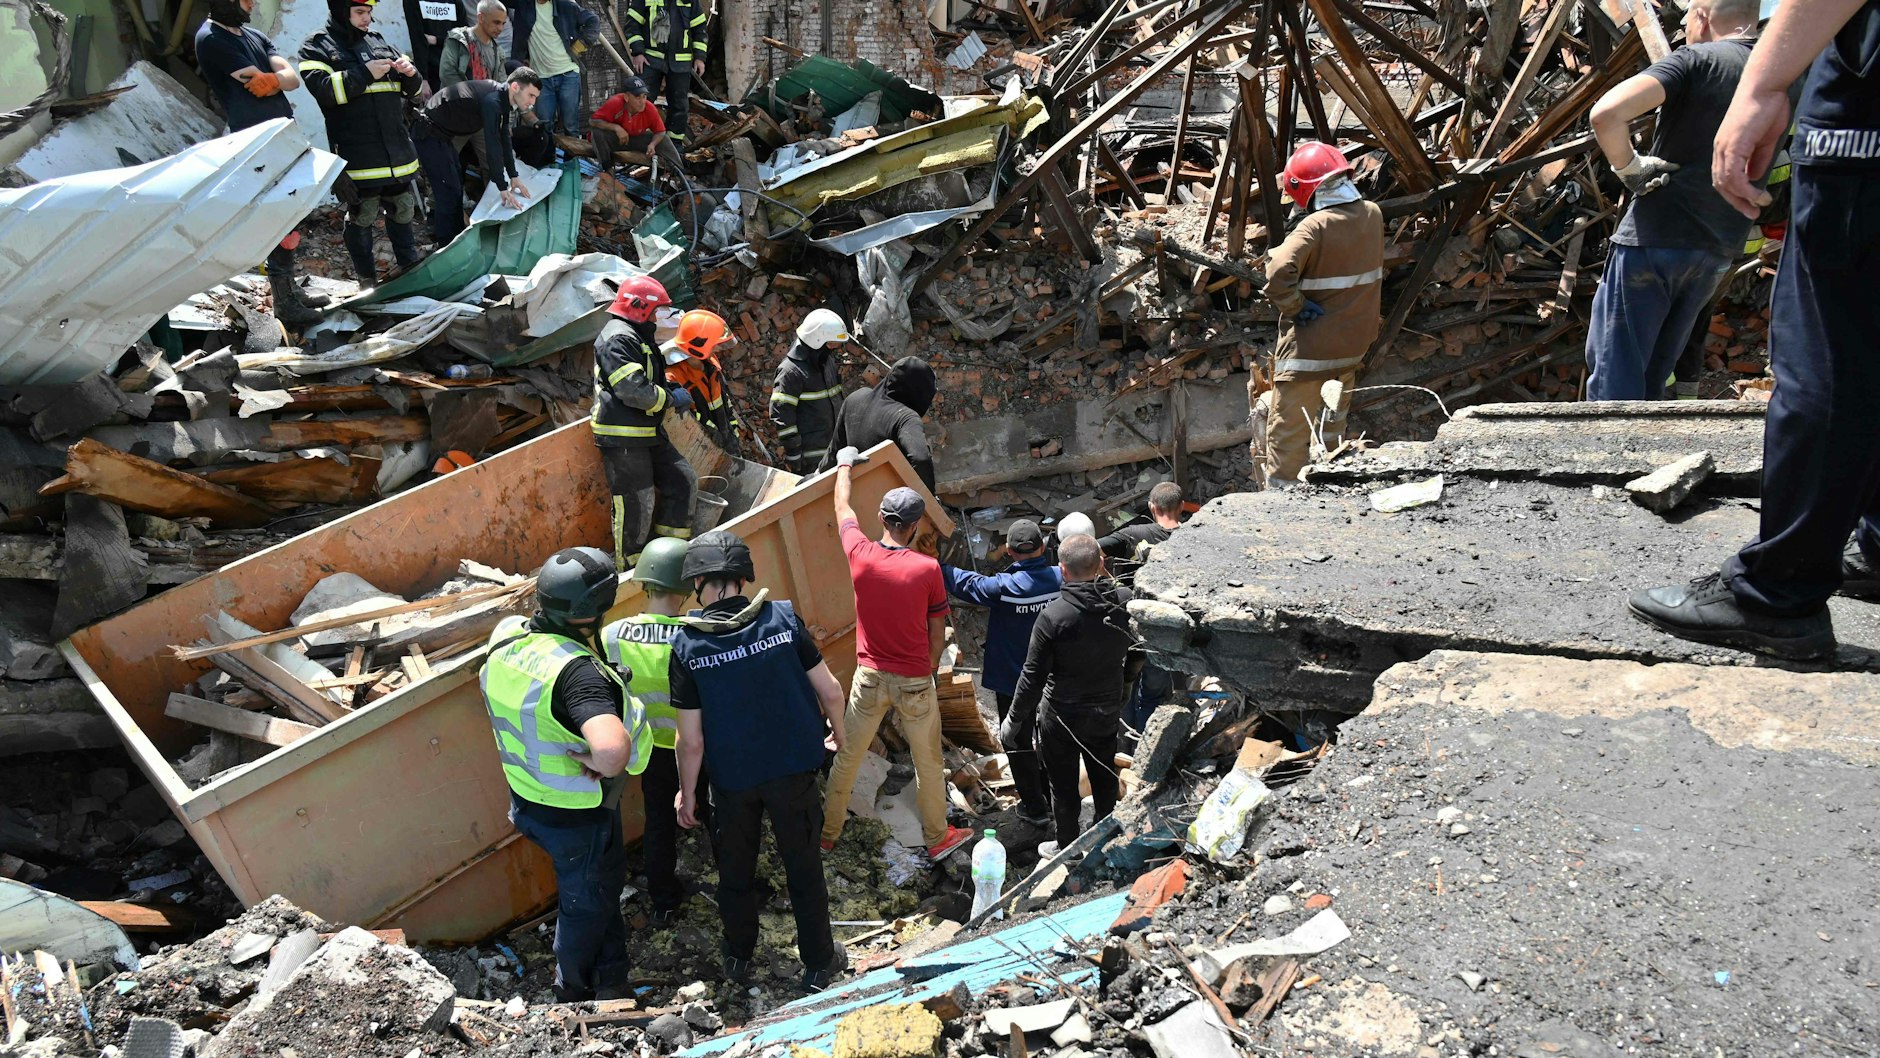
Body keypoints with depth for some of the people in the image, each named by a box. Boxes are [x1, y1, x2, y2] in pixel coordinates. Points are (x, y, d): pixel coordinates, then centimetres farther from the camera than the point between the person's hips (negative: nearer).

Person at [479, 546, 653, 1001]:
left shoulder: (506, 638, -10)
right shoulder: (577, 671, -37)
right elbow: (613, 747, -54)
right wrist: (599, 764, -29)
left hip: (527, 800, 8)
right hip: (578, 815, -8)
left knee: (606, 884, 28)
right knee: (586, 904, 19)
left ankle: (611, 985, 46)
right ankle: (574, 998, 42)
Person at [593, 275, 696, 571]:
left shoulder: (639, 338, 20)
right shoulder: (617, 339, -15)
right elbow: (634, 391, -24)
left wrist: (673, 390, 11)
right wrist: (672, 399, -12)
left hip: (648, 433, 11)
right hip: (622, 437, -11)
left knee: (680, 478, 8)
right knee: (636, 502, -8)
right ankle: (629, 567, 3)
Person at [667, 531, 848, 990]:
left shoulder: (687, 645, -17)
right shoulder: (783, 618, -15)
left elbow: (691, 740, -13)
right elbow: (830, 691, -8)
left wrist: (687, 793, 2)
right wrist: (837, 729, 13)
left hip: (731, 777, 0)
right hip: (792, 769, 0)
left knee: (735, 870, 22)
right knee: (803, 867, 16)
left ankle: (738, 957, 40)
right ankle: (819, 962, 30)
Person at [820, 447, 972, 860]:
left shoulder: (860, 554, -11)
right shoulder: (927, 569, -17)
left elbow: (843, 508, 10)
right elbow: (937, 633, -6)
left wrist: (845, 464, 26)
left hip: (869, 678, 3)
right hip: (915, 682, -2)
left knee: (846, 757, 17)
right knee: (928, 763, 15)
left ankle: (827, 831, 32)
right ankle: (937, 838, 30)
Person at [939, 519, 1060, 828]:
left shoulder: (1003, 588, -25)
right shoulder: (1060, 579, -14)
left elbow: (966, 583, -10)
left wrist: (935, 567, 4)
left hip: (1013, 682, -4)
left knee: (1019, 745, 13)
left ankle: (1035, 808, 22)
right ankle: (1053, 799, 36)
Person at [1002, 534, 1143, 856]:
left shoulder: (1054, 616, -27)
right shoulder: (1125, 601, -13)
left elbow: (1033, 676, -20)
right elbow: (1138, 654, 3)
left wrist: (1013, 720, -8)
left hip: (1062, 716, -5)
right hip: (1107, 709, 5)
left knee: (1063, 786, 15)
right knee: (1104, 777, 25)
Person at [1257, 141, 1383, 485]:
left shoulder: (1315, 227, -22)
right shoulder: (1373, 215, -1)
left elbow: (1278, 275, -36)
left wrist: (1296, 307, -20)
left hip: (1309, 347, -7)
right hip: (1352, 344, 7)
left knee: (1289, 431, 4)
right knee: (1331, 427, 22)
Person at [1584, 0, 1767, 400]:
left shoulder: (1697, 60, -9)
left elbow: (1606, 113, -25)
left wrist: (1629, 167, -9)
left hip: (1654, 237, -7)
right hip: (1718, 253, 7)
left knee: (1614, 376, -1)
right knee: (1652, 376, 18)